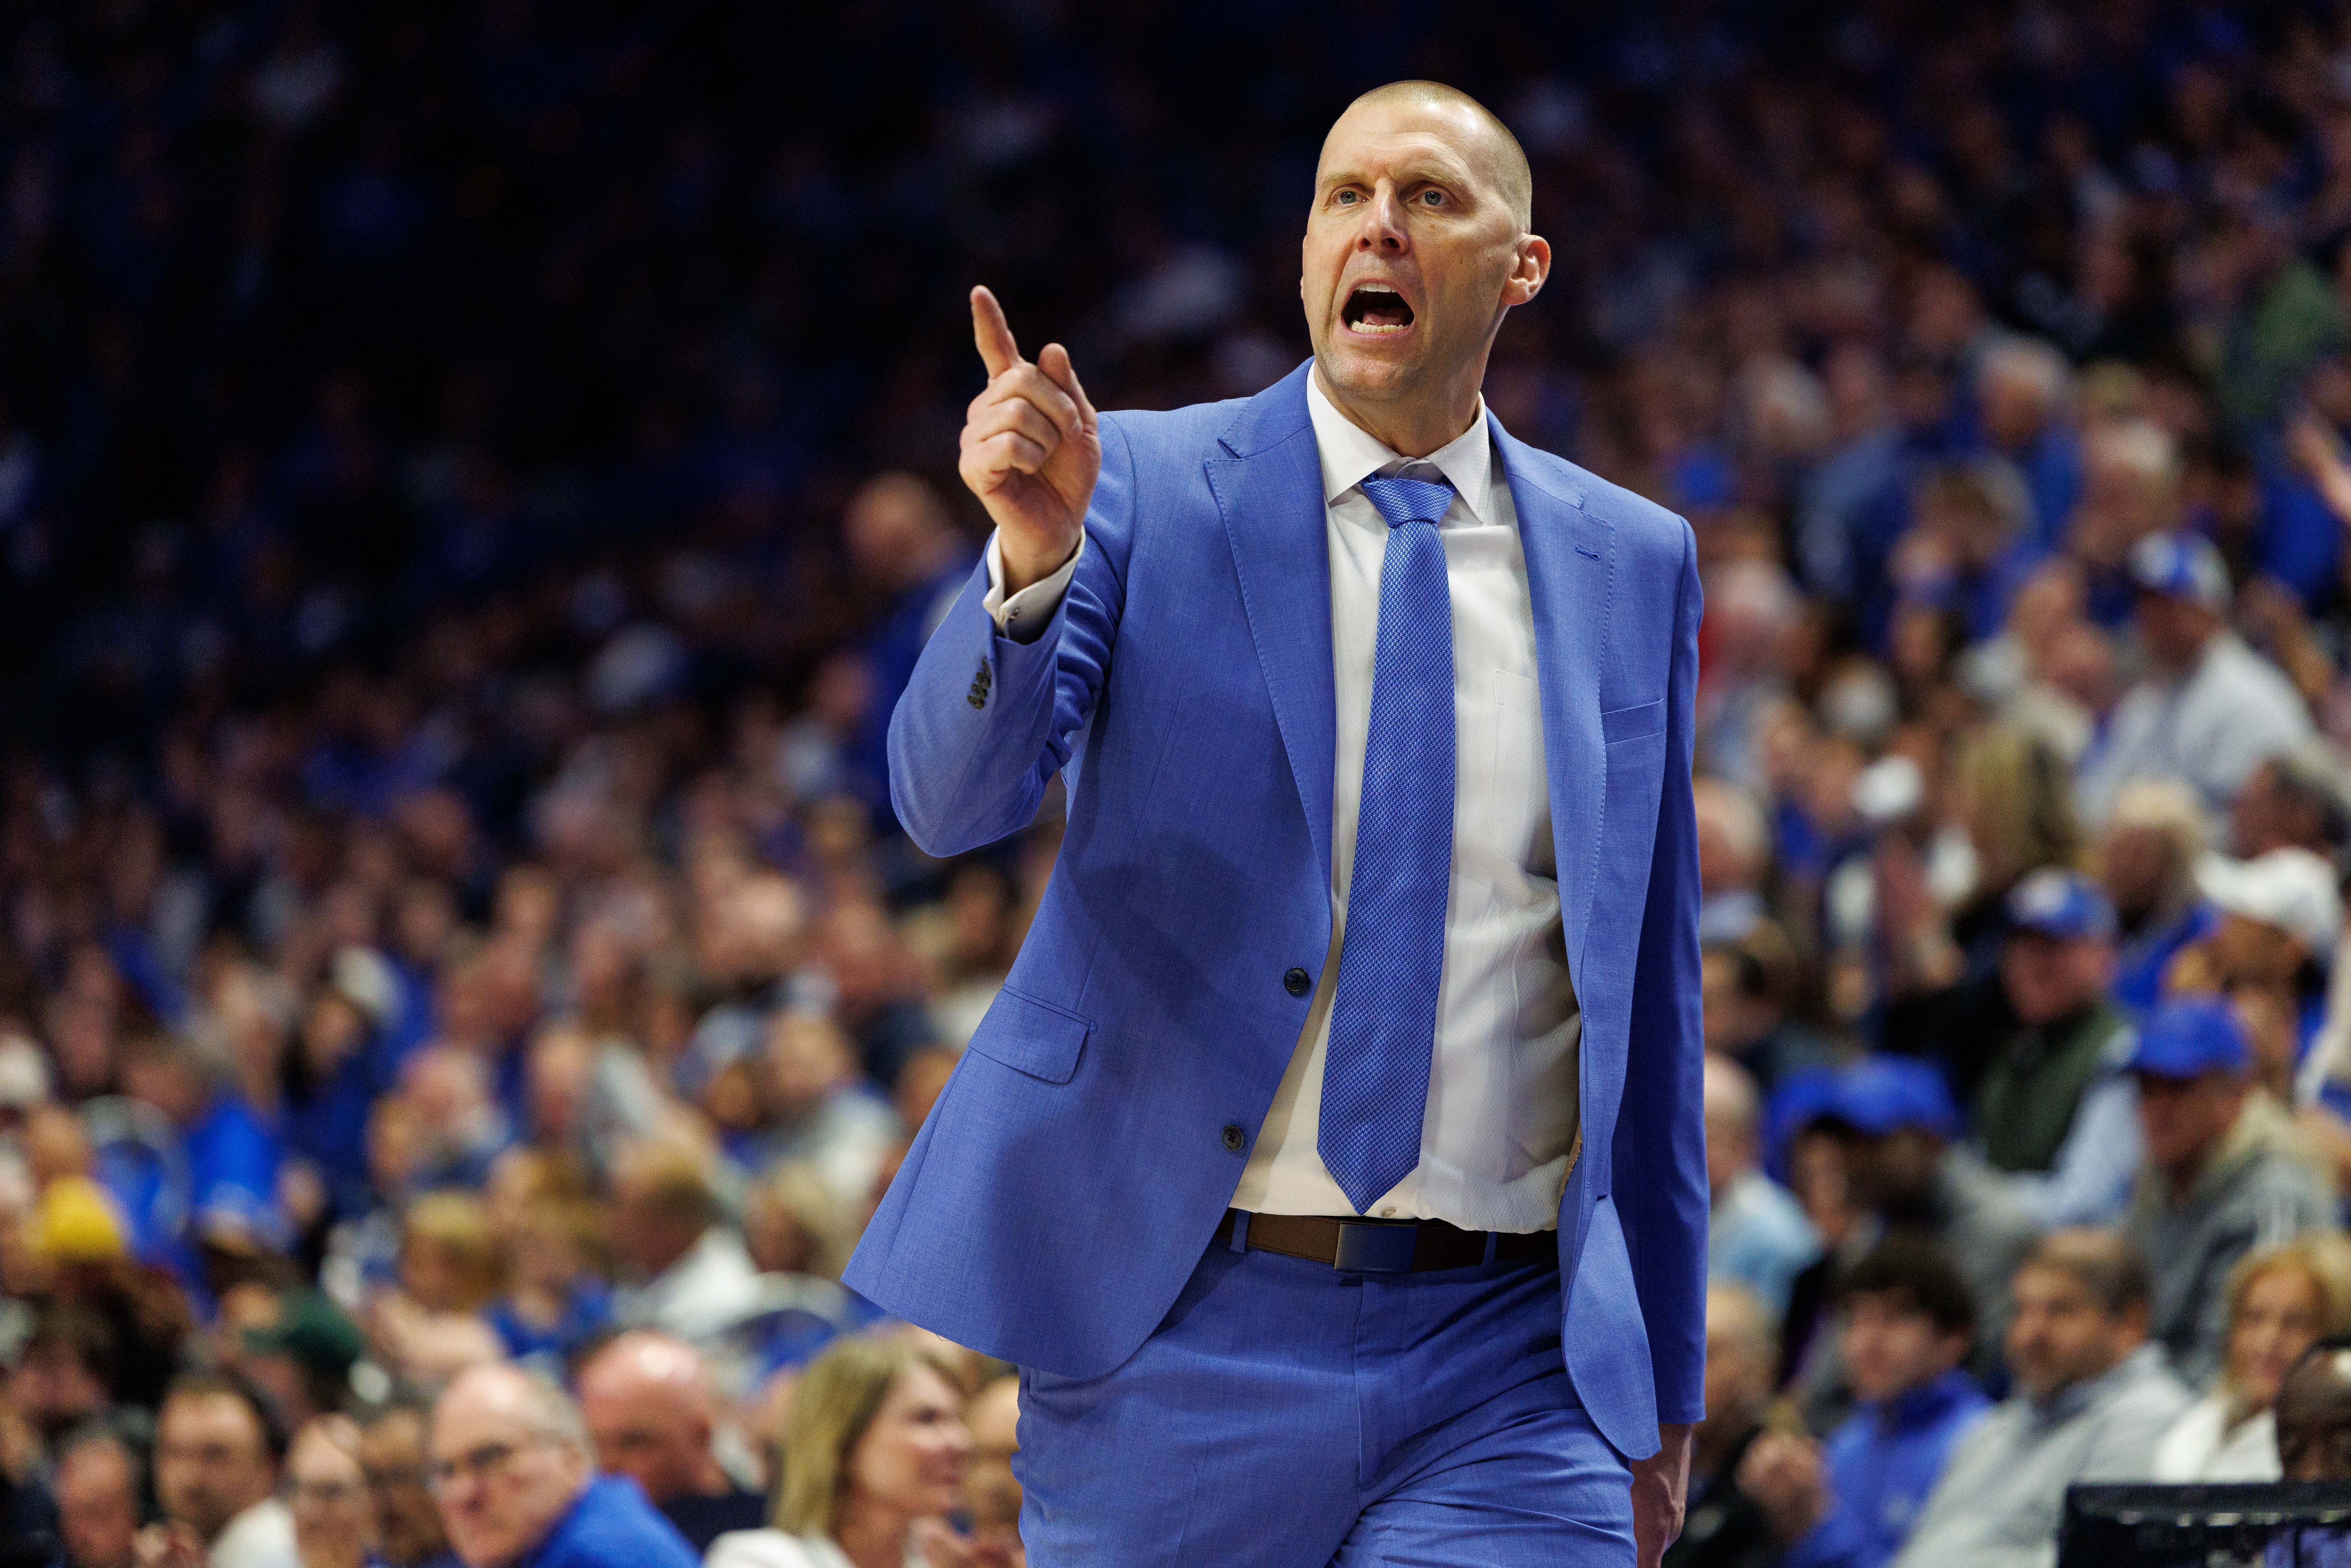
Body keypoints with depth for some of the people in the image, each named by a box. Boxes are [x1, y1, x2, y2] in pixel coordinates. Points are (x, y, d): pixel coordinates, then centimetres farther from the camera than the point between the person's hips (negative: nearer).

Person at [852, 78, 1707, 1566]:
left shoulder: (1632, 561, 9)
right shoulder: (1142, 487, 1)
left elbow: (1648, 986, 14)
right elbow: (953, 798, -13)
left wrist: (1665, 1382, 15)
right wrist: (1034, 559, -33)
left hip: (1508, 1370, 1)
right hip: (1184, 1338, -1)